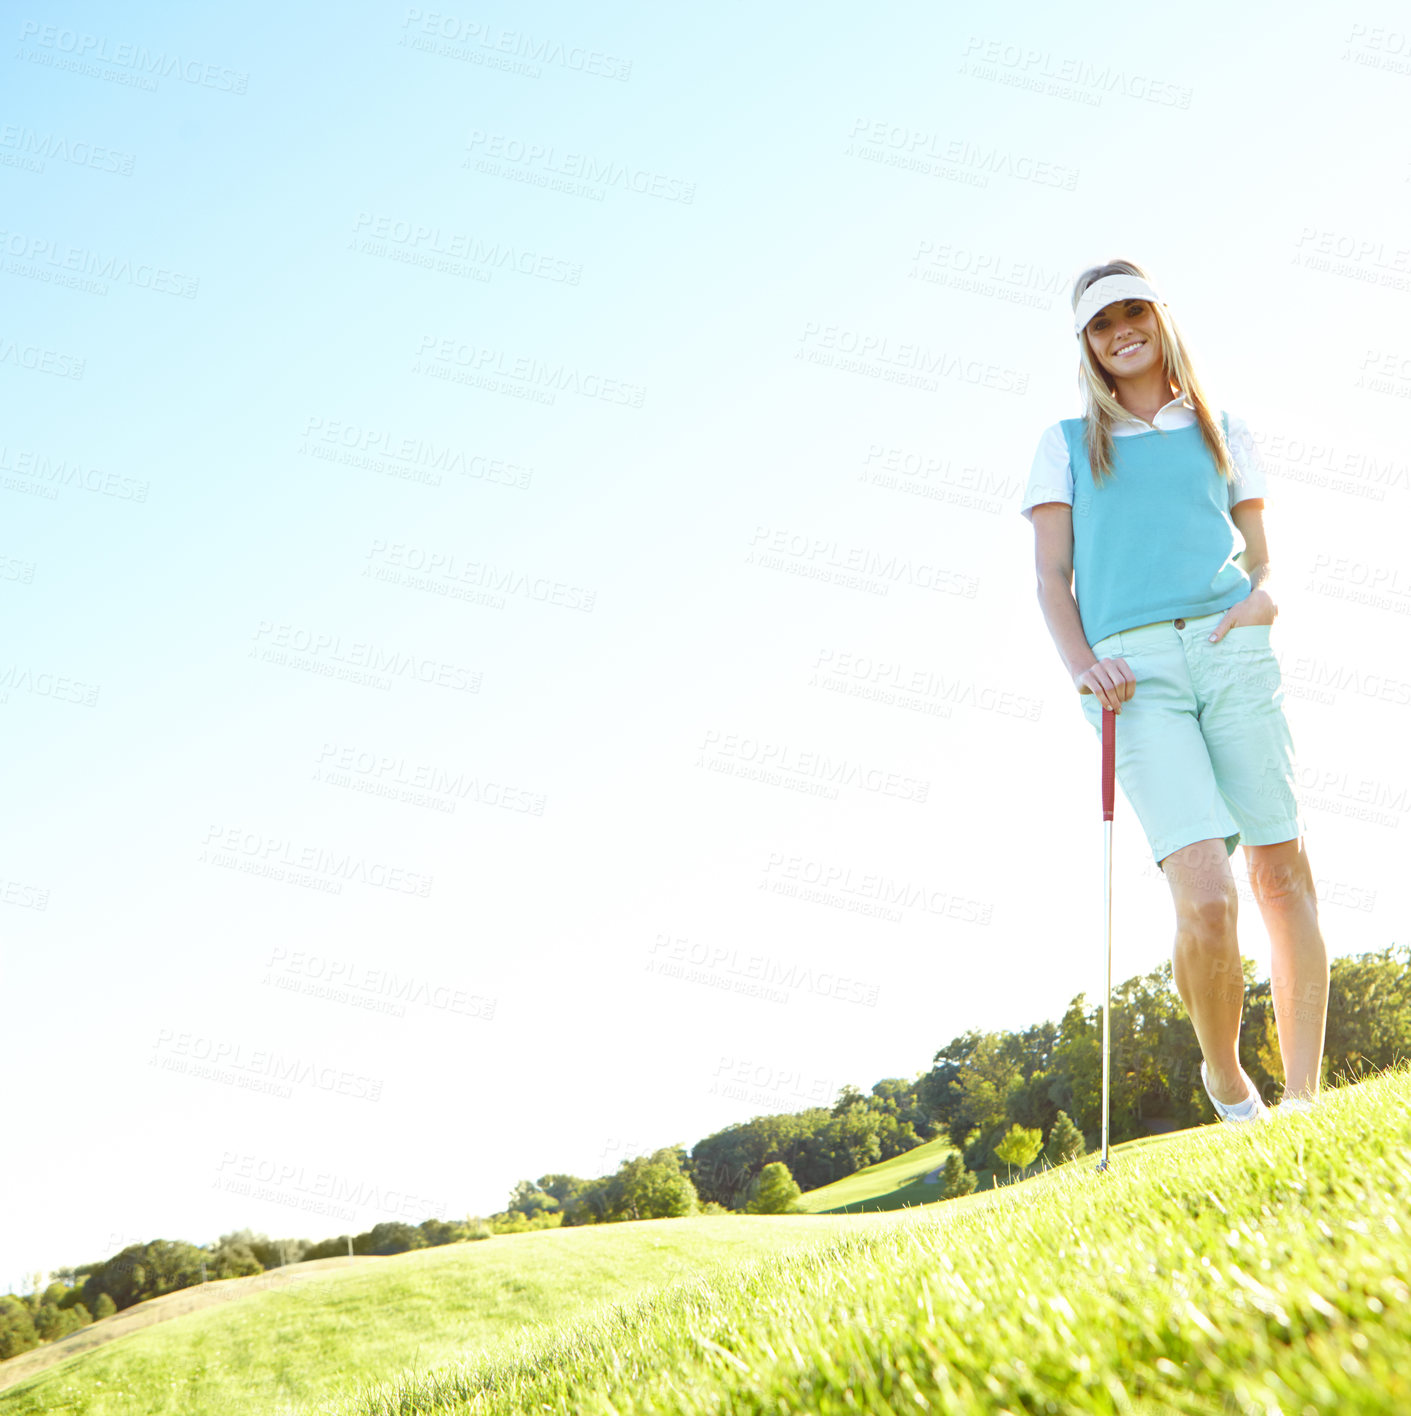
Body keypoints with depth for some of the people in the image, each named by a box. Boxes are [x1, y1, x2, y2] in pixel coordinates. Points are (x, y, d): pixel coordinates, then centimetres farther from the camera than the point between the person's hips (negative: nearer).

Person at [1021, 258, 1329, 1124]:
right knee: (1207, 898, -16)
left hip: (1231, 648, 2)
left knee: (1284, 872, -5)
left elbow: (1260, 552, 21)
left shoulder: (1222, 431, 23)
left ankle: (1303, 1095, 4)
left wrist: (1264, 595, -3)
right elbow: (1051, 575, 12)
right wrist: (1080, 663, -6)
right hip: (1132, 667, -2)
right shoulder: (1067, 444, 19)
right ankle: (1228, 1085, 6)